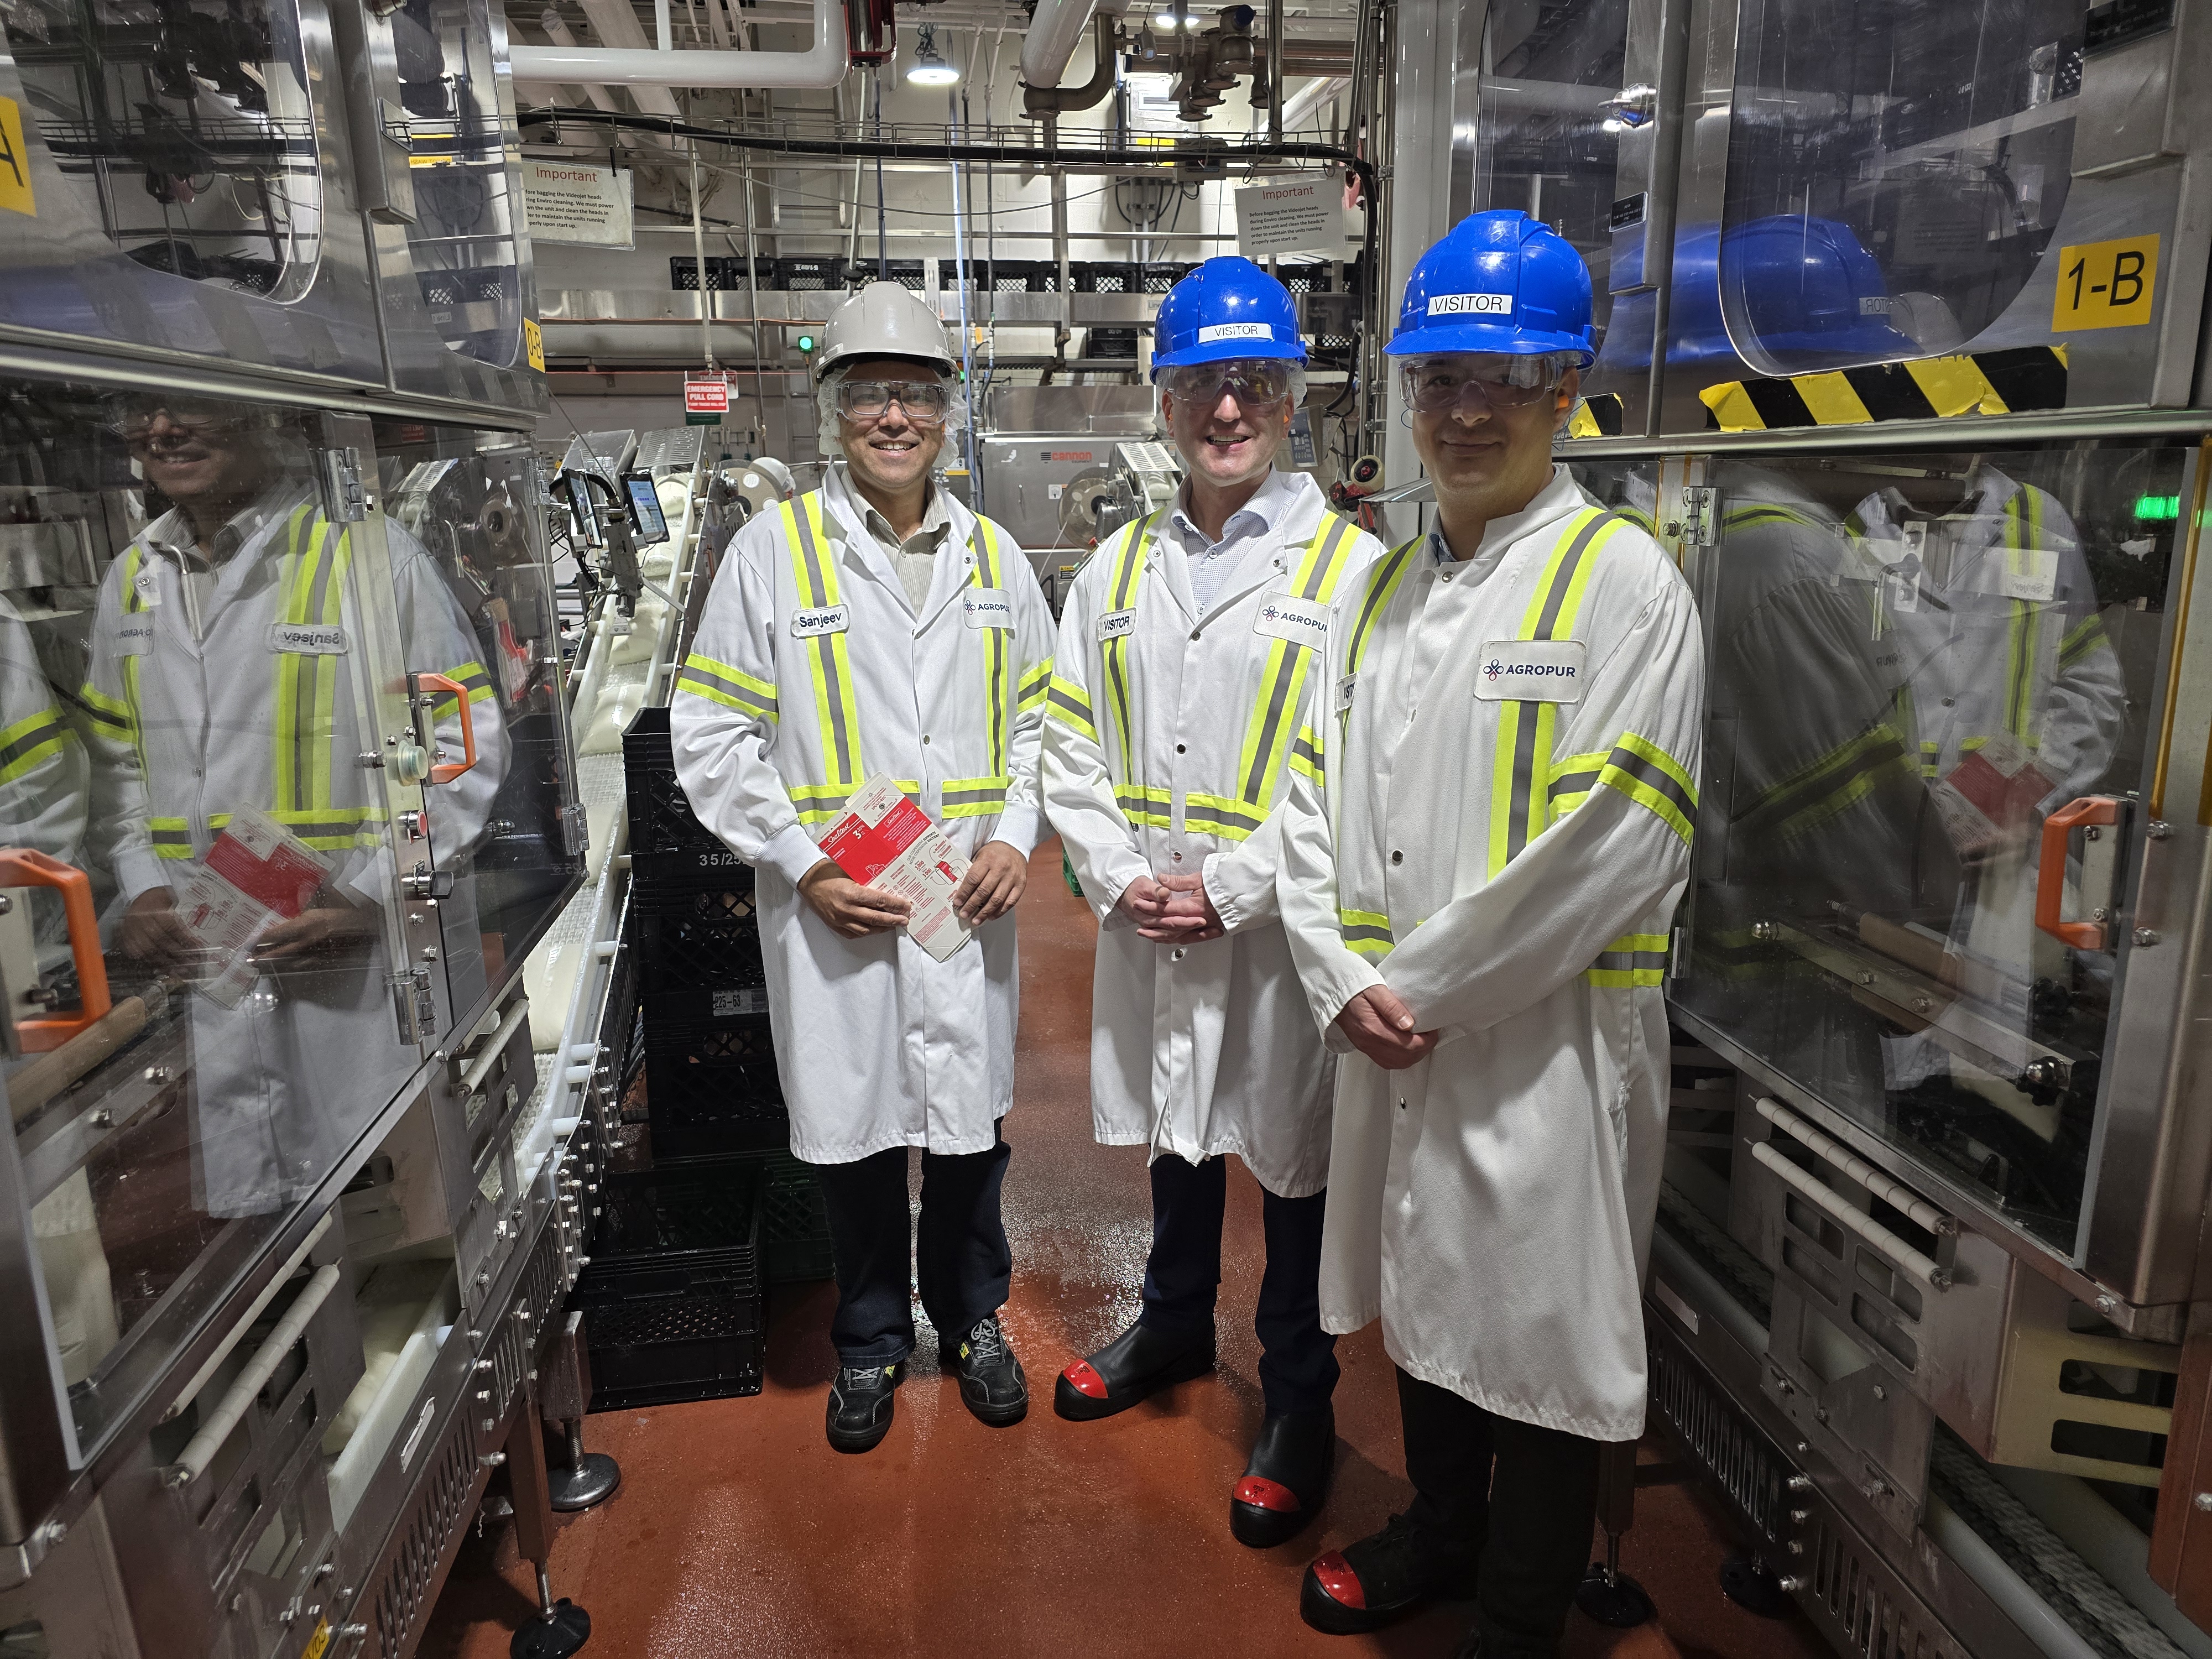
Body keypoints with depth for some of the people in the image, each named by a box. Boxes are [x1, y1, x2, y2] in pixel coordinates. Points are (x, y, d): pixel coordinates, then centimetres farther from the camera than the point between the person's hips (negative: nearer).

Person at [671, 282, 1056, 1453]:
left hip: (971, 901, 3)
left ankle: (971, 1317, 39)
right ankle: (870, 1340, 35)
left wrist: (1015, 835, -3)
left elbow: (1039, 715, 13)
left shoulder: (993, 556, 7)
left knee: (973, 1117, 14)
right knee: (855, 1126, 11)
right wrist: (805, 865, -11)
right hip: (831, 906, -2)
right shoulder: (773, 549, -3)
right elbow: (710, 735, -3)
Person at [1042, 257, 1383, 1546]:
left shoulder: (1351, 570, -7)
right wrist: (1120, 878, -6)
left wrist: (1227, 889, -16)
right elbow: (1071, 743, 7)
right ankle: (1177, 1325, 46)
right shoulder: (1119, 567, 8)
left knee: (1295, 1160, 9)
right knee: (1177, 1133, 22)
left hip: (1283, 930, -4)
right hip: (1147, 927, 5)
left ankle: (1301, 1403, 30)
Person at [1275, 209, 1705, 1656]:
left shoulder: (1625, 581, -10)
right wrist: (1345, 982, -7)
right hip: (1392, 1040, 6)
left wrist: (1421, 984, -14)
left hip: (1548, 1040, -6)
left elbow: (1610, 847, -19)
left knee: (1545, 1349, 10)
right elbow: (1316, 797, 7)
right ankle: (1438, 1536, 47)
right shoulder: (1380, 587, 10)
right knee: (1426, 1304, 23)